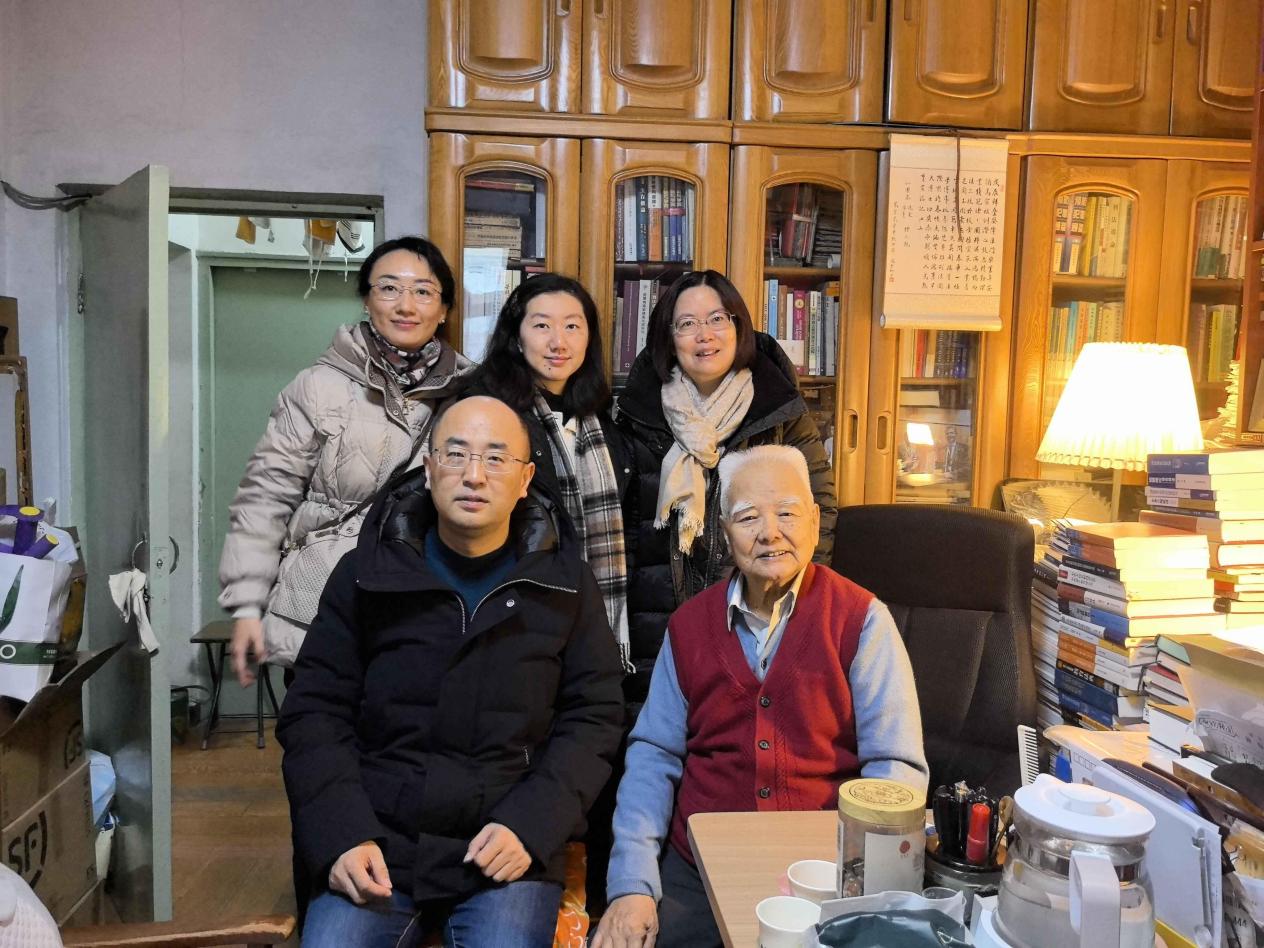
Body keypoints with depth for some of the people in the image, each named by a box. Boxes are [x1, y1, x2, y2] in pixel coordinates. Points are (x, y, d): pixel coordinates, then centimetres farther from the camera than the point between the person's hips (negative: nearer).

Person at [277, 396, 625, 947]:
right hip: (376, 845, 1)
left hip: (511, 849, 0)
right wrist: (340, 837, -10)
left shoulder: (563, 582, 3)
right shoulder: (367, 572, 3)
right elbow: (315, 712, 3)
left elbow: (594, 717, 3)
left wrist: (530, 825, -11)